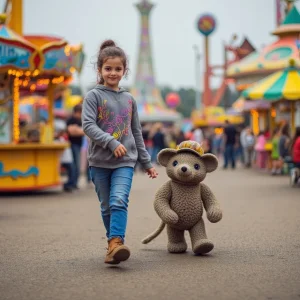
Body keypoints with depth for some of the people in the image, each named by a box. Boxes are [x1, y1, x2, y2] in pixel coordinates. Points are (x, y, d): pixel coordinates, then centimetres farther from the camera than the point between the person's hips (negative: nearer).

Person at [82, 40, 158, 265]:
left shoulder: (129, 99, 12)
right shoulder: (94, 96, 1)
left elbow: (137, 133, 18)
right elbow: (88, 125, -11)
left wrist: (147, 162, 19)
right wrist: (112, 143, -23)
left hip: (125, 161, 1)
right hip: (99, 161, -1)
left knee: (119, 201, -19)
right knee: (107, 207, 6)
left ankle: (116, 243, -29)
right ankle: (114, 243, 18)